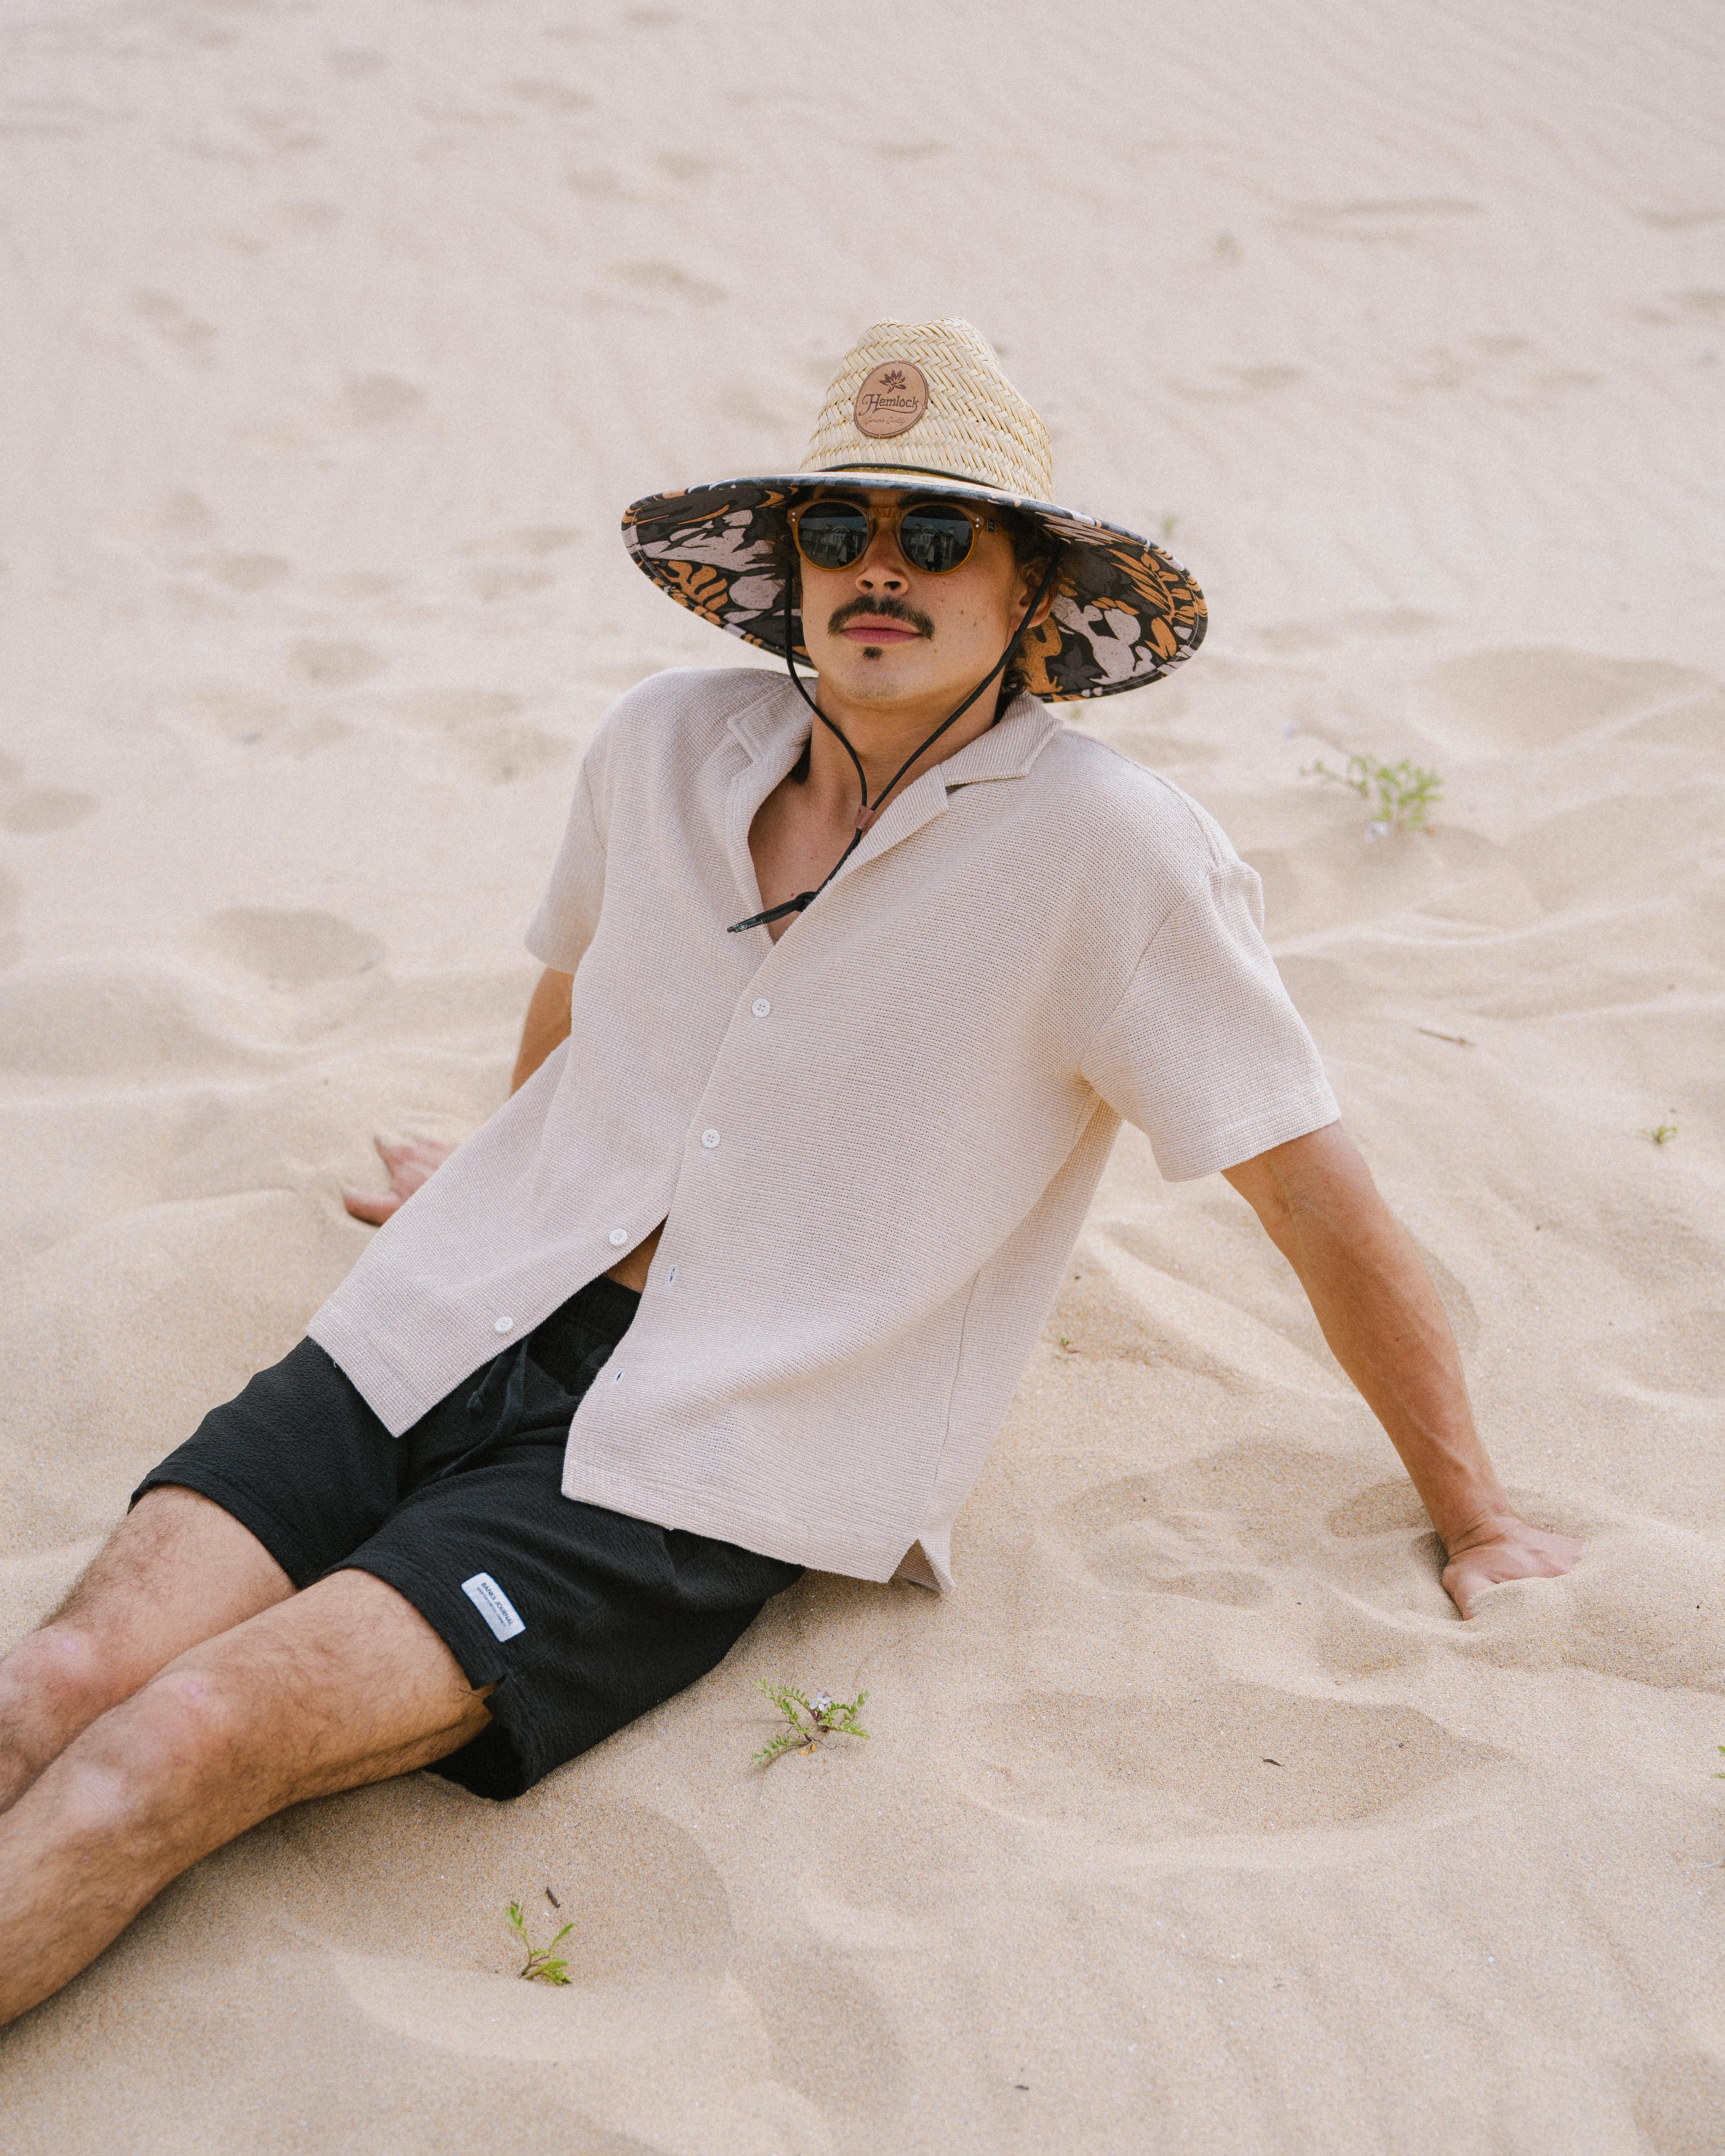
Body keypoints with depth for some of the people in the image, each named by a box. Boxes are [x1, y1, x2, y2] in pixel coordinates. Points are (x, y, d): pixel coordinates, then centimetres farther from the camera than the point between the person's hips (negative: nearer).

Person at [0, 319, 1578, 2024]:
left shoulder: (1105, 850, -10)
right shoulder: (668, 746, 5)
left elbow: (1315, 1192, -4)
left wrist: (1475, 1521, 3)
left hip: (699, 1467, -5)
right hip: (447, 1336, 5)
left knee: (185, 1744, -23)